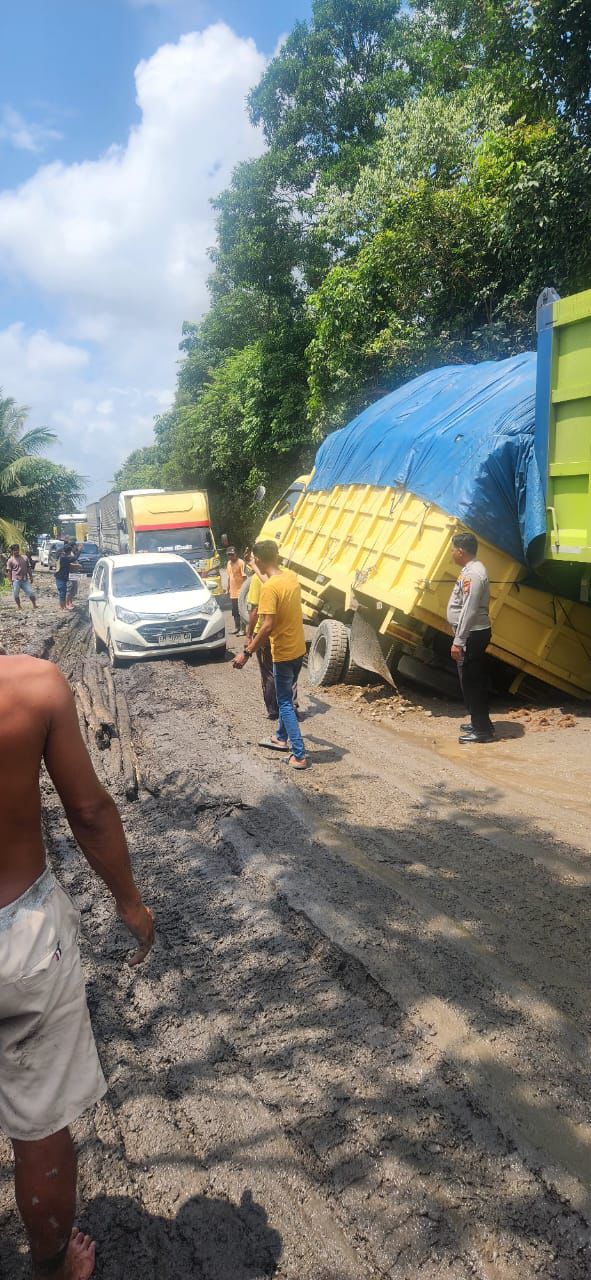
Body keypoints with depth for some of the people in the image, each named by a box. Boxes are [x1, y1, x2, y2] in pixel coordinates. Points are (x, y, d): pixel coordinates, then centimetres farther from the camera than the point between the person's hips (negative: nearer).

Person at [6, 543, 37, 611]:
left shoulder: (25, 558, 11)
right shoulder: (10, 560, 1)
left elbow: (29, 568, 14)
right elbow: (9, 571, 0)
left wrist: (31, 577, 10)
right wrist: (10, 580, -7)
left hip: (25, 579, 2)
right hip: (16, 580, -2)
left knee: (31, 592, -3)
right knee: (16, 594, 0)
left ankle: (34, 605, 9)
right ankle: (18, 606, 16)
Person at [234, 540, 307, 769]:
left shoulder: (269, 587, -23)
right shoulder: (291, 576, 2)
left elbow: (267, 626, -27)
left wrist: (246, 653, -21)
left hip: (283, 651, -8)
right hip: (298, 648, 8)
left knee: (285, 703, 1)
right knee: (286, 697, 24)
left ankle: (299, 755, 0)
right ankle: (281, 738, 39)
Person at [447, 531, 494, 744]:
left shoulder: (472, 573, -20)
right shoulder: (472, 569, 12)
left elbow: (468, 611, -25)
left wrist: (458, 641, -24)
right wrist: (460, 638, 20)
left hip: (472, 635, -11)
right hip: (475, 633, 11)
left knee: (470, 681, -4)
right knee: (476, 679, 17)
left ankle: (482, 730, 3)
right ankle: (481, 723, 28)